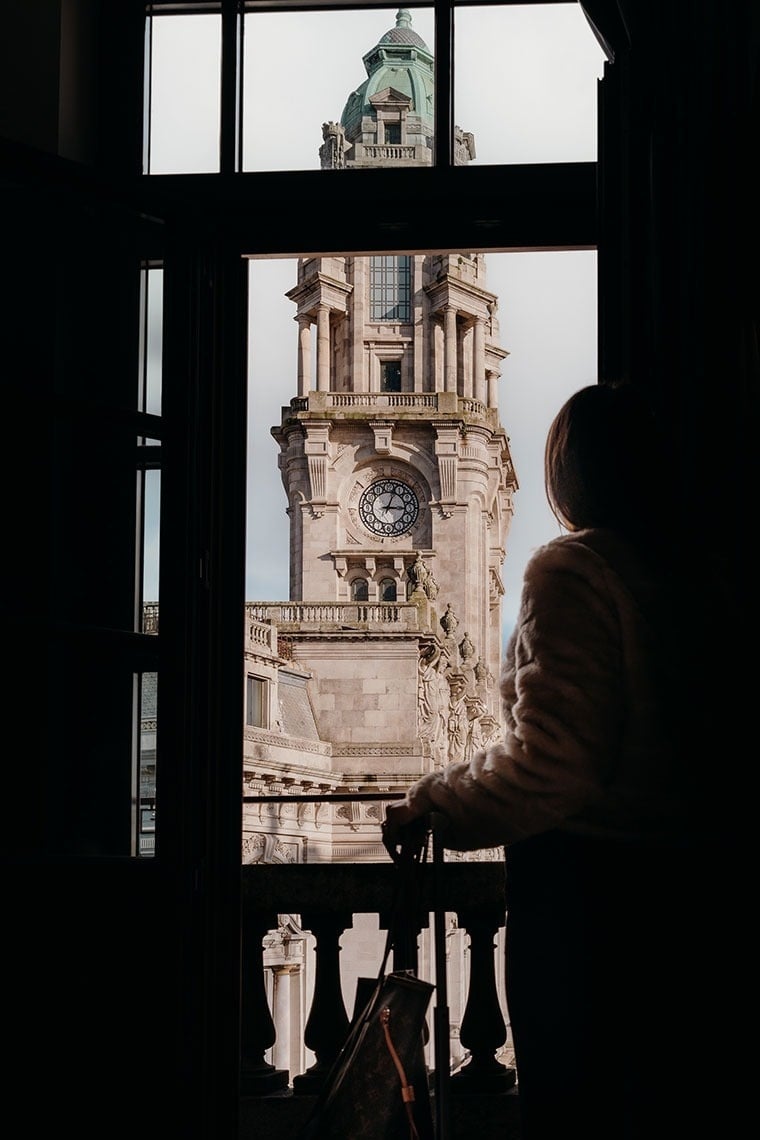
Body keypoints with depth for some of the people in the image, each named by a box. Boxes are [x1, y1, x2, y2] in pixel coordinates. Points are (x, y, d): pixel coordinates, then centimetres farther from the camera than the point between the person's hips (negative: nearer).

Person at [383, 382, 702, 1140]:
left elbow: (550, 763, -21)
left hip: (580, 878, -7)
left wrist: (428, 808, -9)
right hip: (671, 875, 7)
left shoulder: (571, 571, -13)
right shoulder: (682, 571, 7)